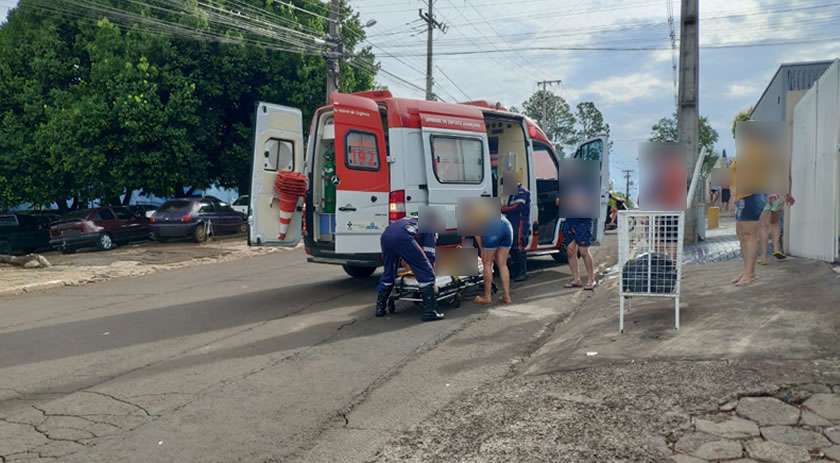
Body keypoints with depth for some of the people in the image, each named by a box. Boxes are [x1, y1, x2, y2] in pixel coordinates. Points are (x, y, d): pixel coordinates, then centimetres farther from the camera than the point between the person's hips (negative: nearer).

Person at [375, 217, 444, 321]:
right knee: (426, 273, 3)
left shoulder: (413, 220, 43)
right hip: (402, 237, -7)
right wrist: (431, 273, 27)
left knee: (388, 274, 25)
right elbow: (429, 255, 16)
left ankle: (380, 308, 31)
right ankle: (430, 312, 0)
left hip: (385, 235, 7)